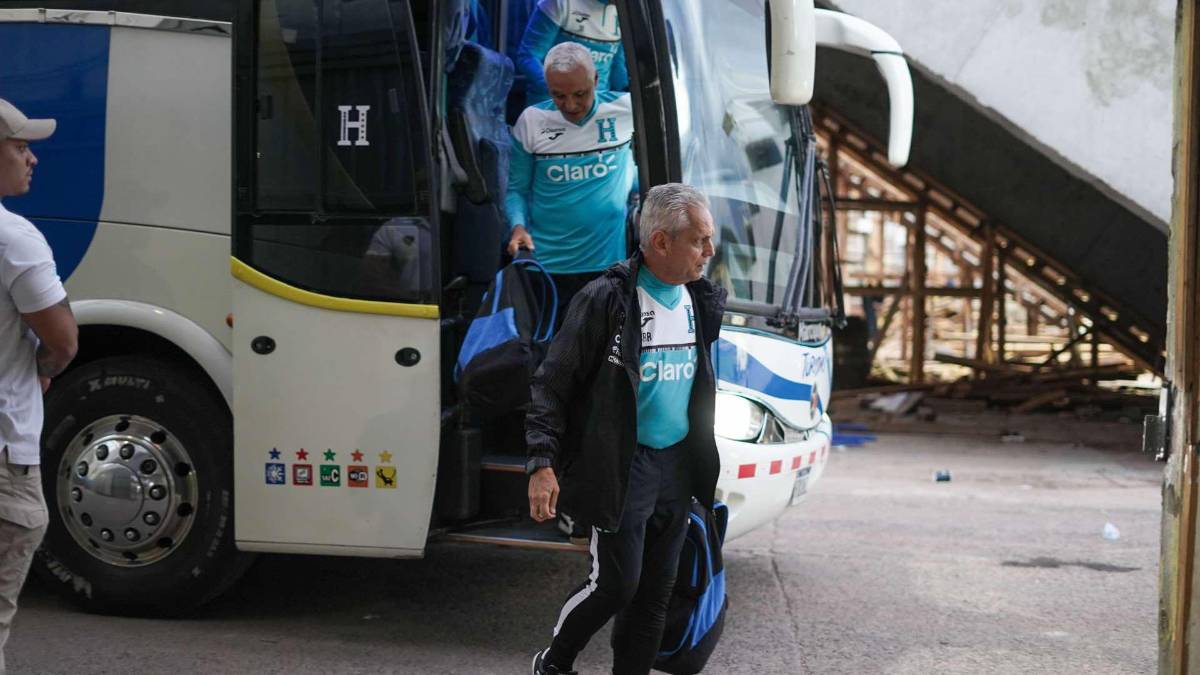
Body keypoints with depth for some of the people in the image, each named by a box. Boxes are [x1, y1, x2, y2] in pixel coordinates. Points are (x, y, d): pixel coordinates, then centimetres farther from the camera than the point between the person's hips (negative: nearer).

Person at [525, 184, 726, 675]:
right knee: (617, 583, -6)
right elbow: (552, 383, -13)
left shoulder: (701, 301, 7)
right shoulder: (607, 300, -14)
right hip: (621, 467, -6)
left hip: (678, 467, 6)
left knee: (656, 590, 9)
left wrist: (702, 459, 21)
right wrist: (542, 464, -21)